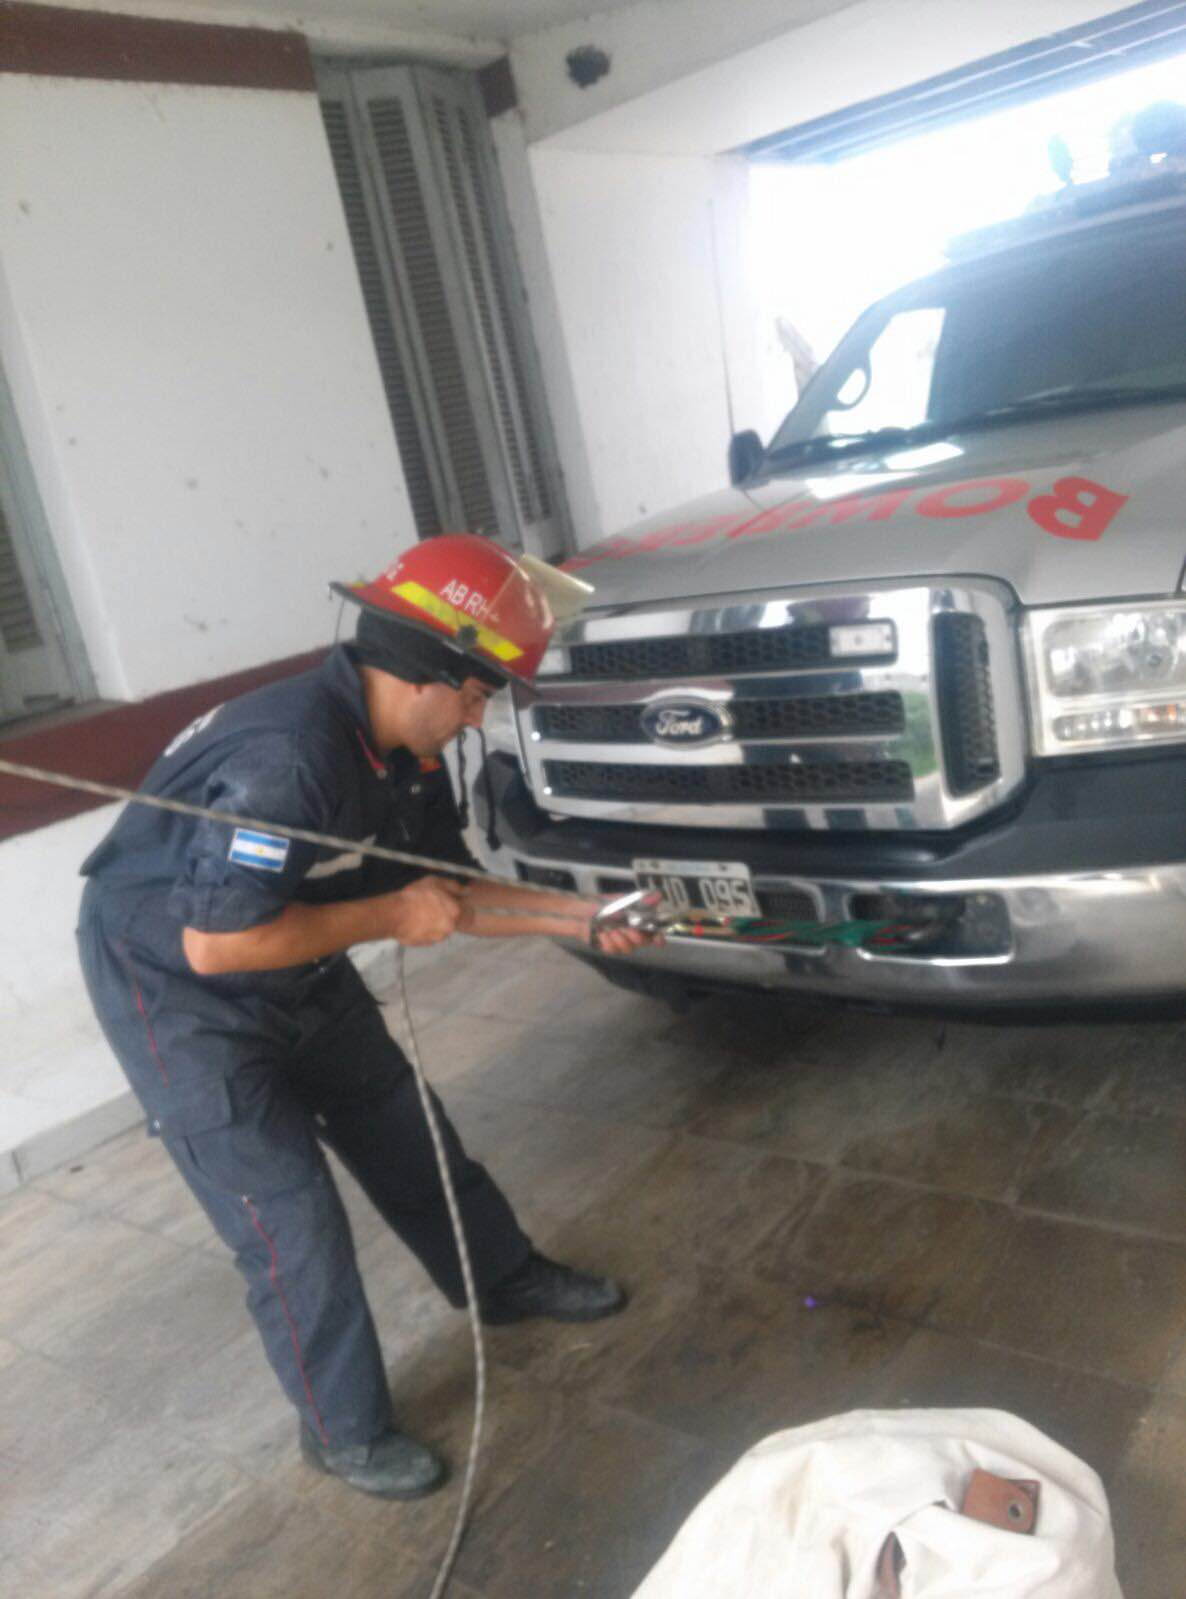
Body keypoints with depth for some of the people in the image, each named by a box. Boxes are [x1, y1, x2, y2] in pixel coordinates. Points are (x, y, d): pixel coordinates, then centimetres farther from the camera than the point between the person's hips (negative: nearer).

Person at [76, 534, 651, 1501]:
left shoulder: (408, 750, -7)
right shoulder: (284, 756, -36)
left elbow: (447, 890, 4)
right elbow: (215, 945, -34)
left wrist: (578, 916, -3)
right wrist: (387, 917, -26)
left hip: (298, 976, 8)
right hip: (175, 991, -8)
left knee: (408, 1133, 17)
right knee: (291, 1222, -3)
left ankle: (506, 1279, 40)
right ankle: (346, 1431, 19)